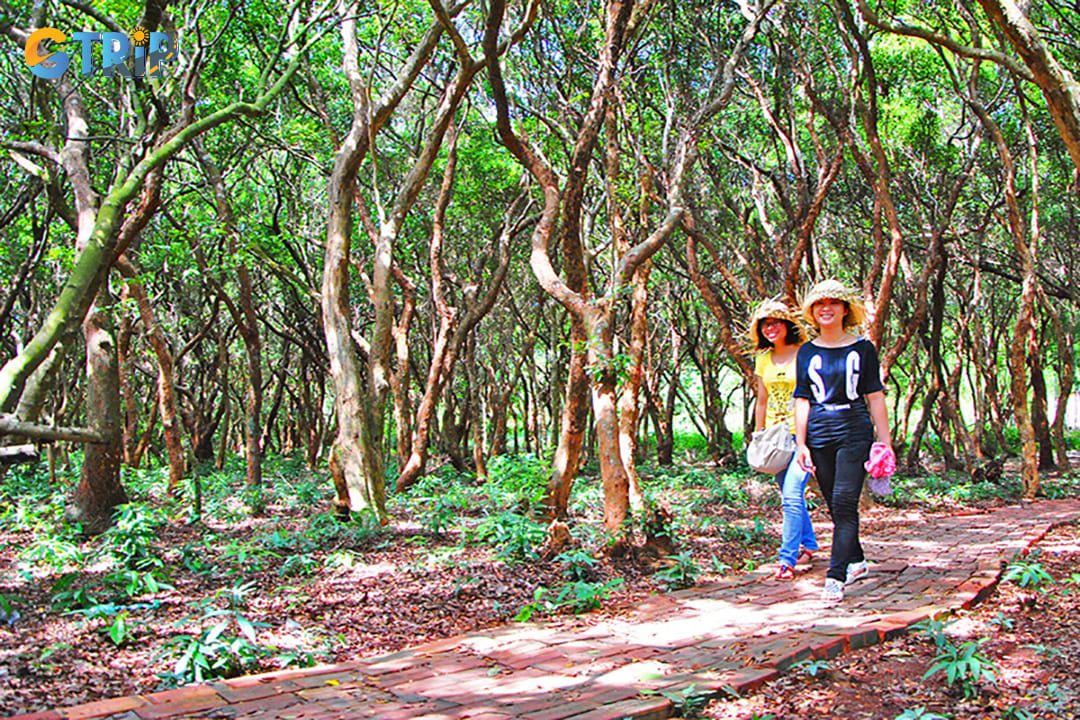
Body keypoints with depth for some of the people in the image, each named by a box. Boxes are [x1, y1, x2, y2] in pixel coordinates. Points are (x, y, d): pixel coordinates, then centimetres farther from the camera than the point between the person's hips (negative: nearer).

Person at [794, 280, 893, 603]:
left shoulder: (862, 349, 3)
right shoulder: (807, 352, 9)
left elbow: (875, 396, 4)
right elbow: (802, 400, 8)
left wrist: (885, 440, 1)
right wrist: (801, 444, 1)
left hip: (854, 431, -3)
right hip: (819, 434, 3)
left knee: (844, 503, -12)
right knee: (836, 506, 10)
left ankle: (835, 577, -10)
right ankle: (856, 561, 30)